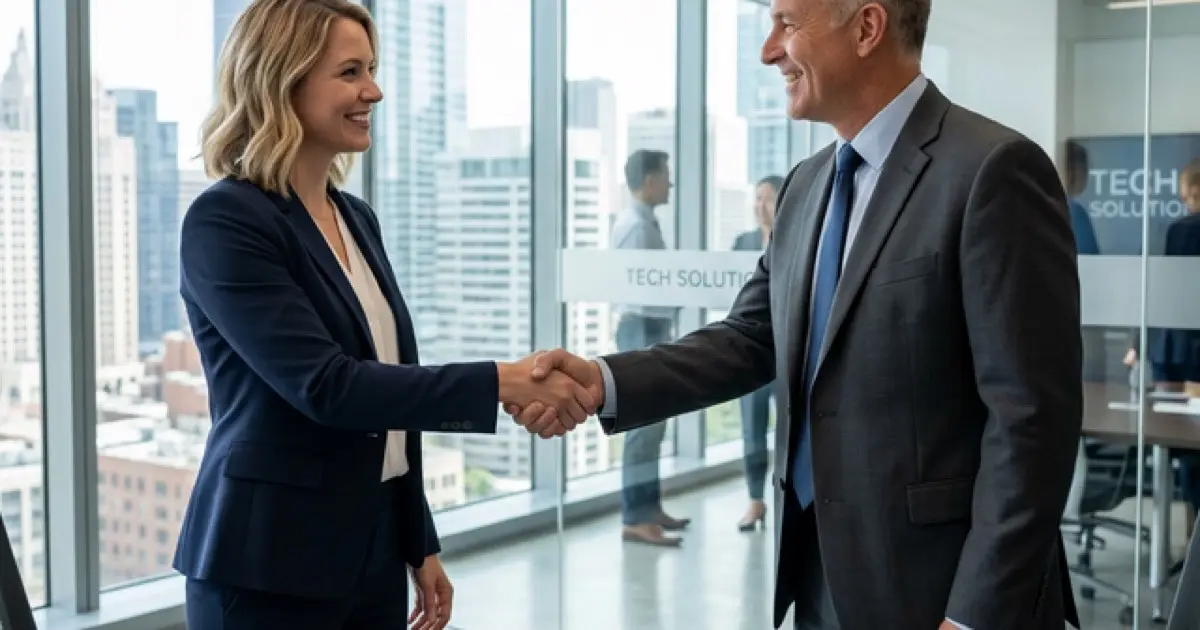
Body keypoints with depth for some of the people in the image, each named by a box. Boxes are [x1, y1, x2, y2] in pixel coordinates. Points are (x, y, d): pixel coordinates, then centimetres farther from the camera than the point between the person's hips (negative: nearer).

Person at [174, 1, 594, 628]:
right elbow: (325, 385, -23)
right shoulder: (225, 221, -14)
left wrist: (420, 547, 14)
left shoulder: (357, 218, 9)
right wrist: (505, 382, -25)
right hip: (268, 565, -7)